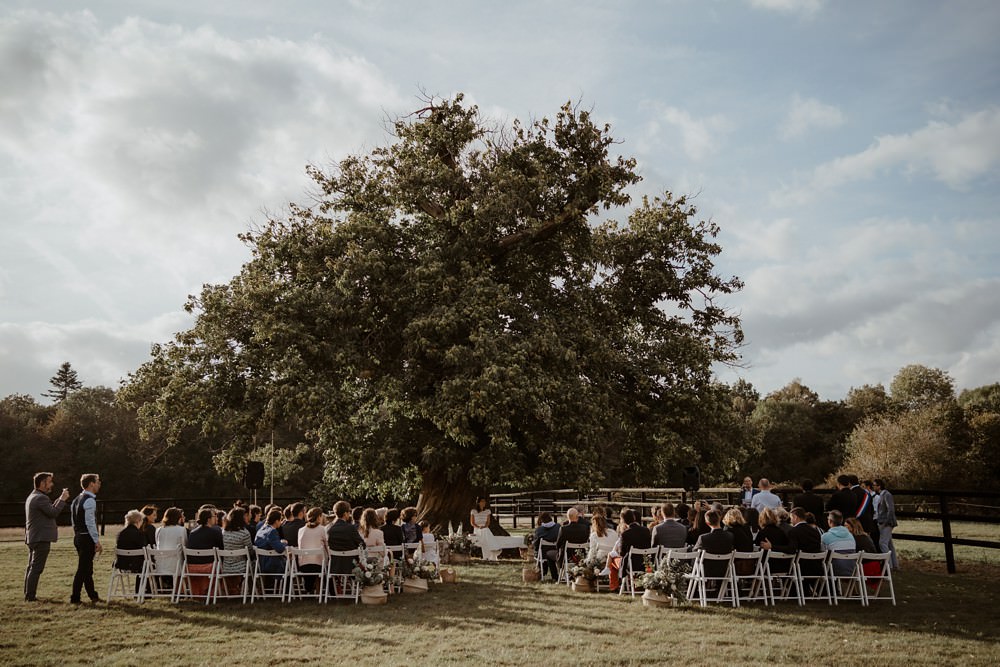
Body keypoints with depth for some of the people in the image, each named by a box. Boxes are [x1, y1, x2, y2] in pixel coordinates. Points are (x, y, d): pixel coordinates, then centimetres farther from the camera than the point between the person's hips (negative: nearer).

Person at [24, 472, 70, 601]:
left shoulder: (32, 497, 17)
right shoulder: (41, 498, -16)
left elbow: (50, 510, 17)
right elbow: (53, 513, -18)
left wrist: (60, 499, 14)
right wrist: (62, 499, -9)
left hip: (32, 537, 11)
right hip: (41, 538, -11)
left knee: (31, 567, 15)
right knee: (36, 568, -7)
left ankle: (28, 595, 21)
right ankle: (30, 596, -6)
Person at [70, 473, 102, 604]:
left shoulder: (76, 500, 14)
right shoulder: (90, 501, -16)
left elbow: (74, 521, 18)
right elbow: (90, 523, -20)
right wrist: (97, 542, -17)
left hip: (78, 537, 10)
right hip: (87, 538, -10)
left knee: (87, 568, 17)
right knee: (83, 569, -4)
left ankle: (93, 595, 26)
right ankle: (74, 598, 0)